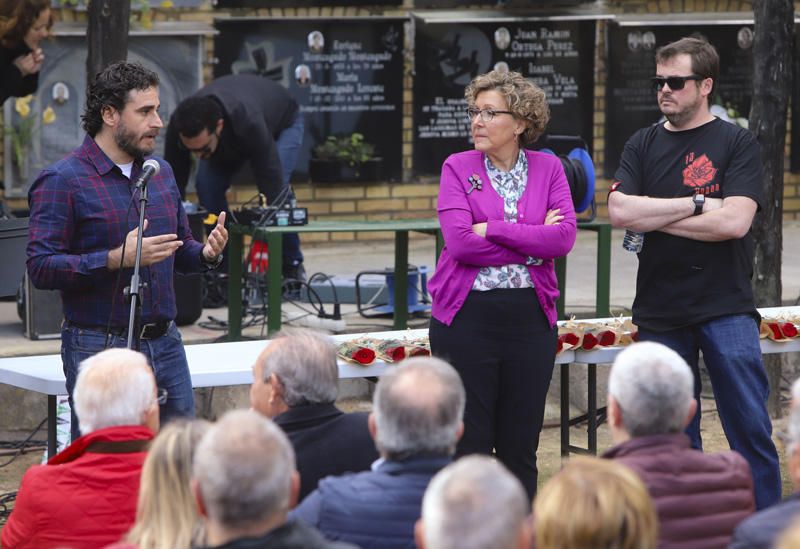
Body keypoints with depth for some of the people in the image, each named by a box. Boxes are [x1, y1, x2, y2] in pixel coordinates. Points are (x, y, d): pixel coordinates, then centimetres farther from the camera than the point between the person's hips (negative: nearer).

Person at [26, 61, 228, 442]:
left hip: (165, 344, 6)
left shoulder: (160, 172, 13)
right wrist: (118, 259, -25)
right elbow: (41, 267, -16)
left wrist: (207, 253, -2)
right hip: (99, 349, -6)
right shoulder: (63, 180, -9)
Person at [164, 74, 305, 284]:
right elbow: (174, 184, -26)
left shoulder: (250, 123, -49)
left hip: (283, 122, -4)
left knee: (278, 188, -27)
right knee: (207, 185, -20)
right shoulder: (179, 126, -36)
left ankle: (291, 265, -6)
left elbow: (272, 186, -47)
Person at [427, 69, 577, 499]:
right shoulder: (458, 167, 2)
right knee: (467, 445, 1)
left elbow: (565, 237, -8)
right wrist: (534, 243, -9)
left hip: (530, 317, 2)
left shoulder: (548, 168, 7)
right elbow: (460, 241, -12)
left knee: (520, 447, 7)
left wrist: (494, 228, -13)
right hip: (467, 315, -2)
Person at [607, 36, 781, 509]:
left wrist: (654, 216, -10)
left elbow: (735, 221, -14)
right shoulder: (644, 145, 9)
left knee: (750, 427, -5)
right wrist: (697, 205, -11)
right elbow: (620, 211, -6)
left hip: (726, 309, -3)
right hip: (660, 309, 3)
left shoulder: (737, 143, 0)